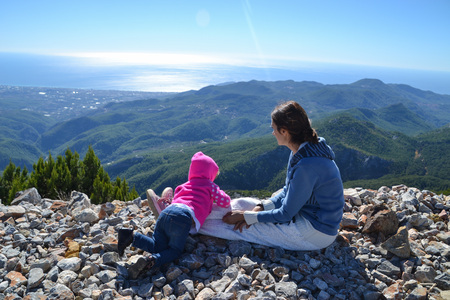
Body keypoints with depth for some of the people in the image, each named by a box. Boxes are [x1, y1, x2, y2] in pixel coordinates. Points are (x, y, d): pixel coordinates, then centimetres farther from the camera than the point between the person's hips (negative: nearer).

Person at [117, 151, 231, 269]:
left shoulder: (184, 185, 33)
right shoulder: (210, 186, 16)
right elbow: (225, 202, 14)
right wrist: (220, 193, 36)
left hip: (167, 211, 6)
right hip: (184, 217, -6)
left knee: (158, 247, 11)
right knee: (175, 250, 8)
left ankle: (132, 236, -8)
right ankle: (155, 260, -19)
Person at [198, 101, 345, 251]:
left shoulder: (307, 165, -30)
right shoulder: (301, 152, -1)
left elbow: (286, 214, -22)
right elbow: (288, 191, 8)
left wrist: (247, 216, -14)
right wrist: (260, 207, -6)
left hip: (315, 232, -8)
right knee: (241, 203, 5)